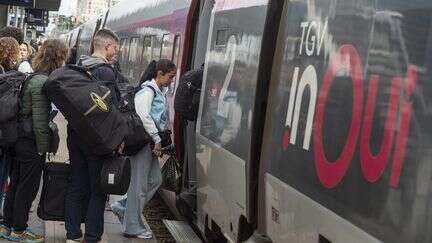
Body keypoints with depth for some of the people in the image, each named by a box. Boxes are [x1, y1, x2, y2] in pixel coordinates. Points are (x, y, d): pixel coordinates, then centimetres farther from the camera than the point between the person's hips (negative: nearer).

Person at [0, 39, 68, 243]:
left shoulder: (33, 78, 10)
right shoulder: (43, 82, -19)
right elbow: (39, 120, -21)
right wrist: (42, 148, -14)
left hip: (21, 140, 9)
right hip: (32, 143, -9)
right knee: (27, 188, 3)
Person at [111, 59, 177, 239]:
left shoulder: (160, 92, 16)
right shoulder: (148, 90, -13)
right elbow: (143, 116, -23)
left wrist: (158, 140, 8)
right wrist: (157, 139, -18)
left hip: (151, 143, 10)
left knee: (155, 180, 12)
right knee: (139, 183, -2)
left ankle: (123, 207, 22)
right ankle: (133, 227, 7)